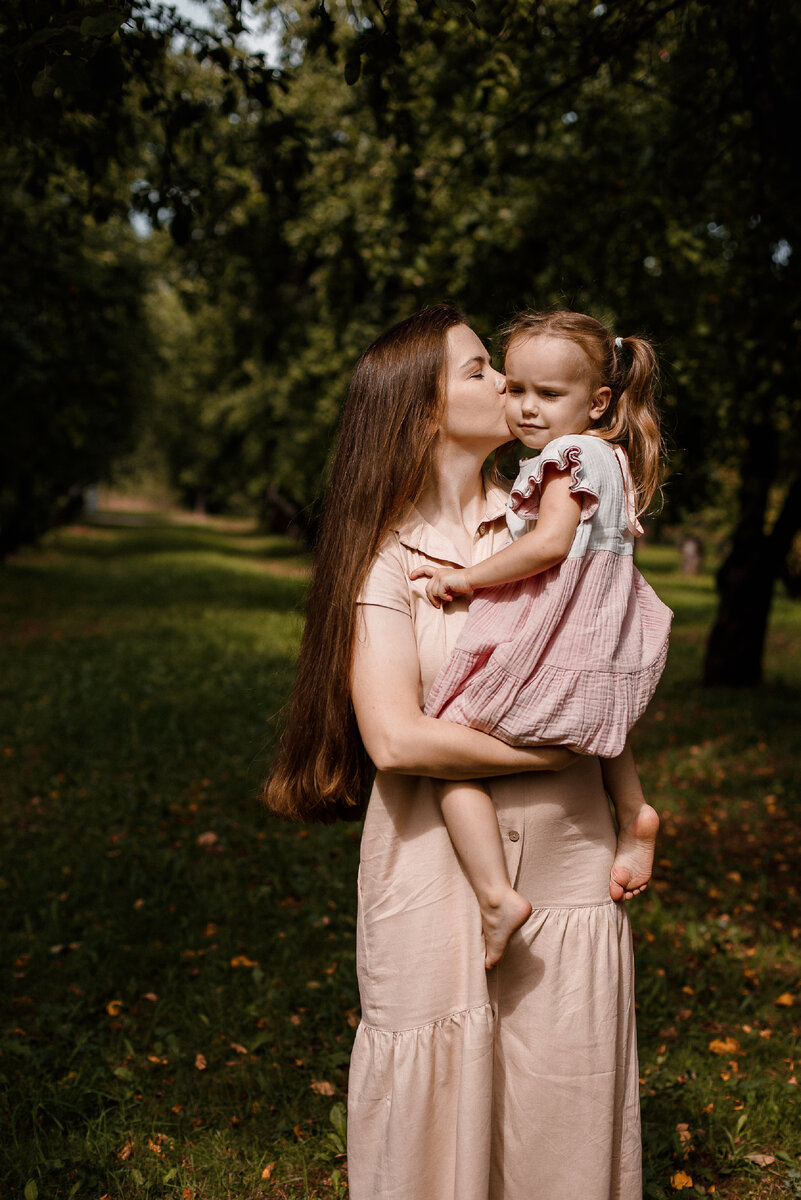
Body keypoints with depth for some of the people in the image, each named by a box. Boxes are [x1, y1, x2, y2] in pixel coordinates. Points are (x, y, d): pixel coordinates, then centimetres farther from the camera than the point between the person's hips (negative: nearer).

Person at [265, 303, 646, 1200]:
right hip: (438, 881, -3)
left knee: (564, 1125, 12)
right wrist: (555, 752, -12)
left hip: (566, 867, 4)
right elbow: (395, 739, -19)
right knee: (441, 1125, 10)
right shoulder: (388, 556, -7)